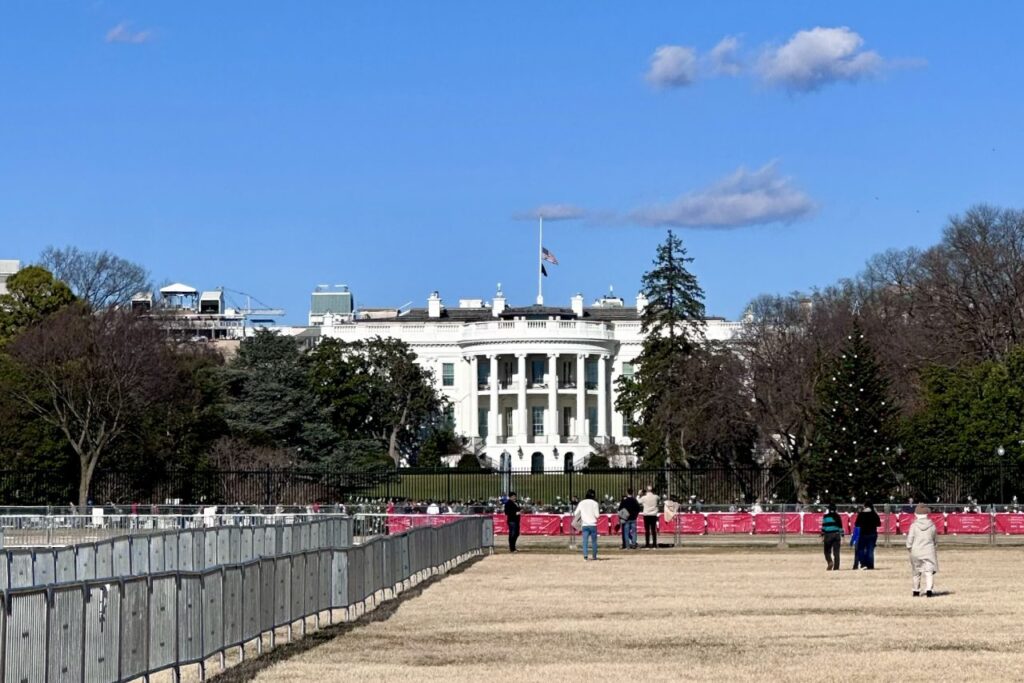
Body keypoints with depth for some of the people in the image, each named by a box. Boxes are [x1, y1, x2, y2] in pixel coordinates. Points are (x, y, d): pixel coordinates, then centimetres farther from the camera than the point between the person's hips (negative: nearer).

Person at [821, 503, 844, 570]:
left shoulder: (826, 516, 0)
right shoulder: (837, 516, 8)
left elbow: (823, 526, -4)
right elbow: (840, 527, 7)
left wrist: (822, 536, -1)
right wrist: (842, 537, 10)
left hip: (828, 535, -2)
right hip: (836, 535, 2)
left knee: (827, 551, 8)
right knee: (836, 552, 4)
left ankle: (830, 562, -17)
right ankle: (836, 567, 0)